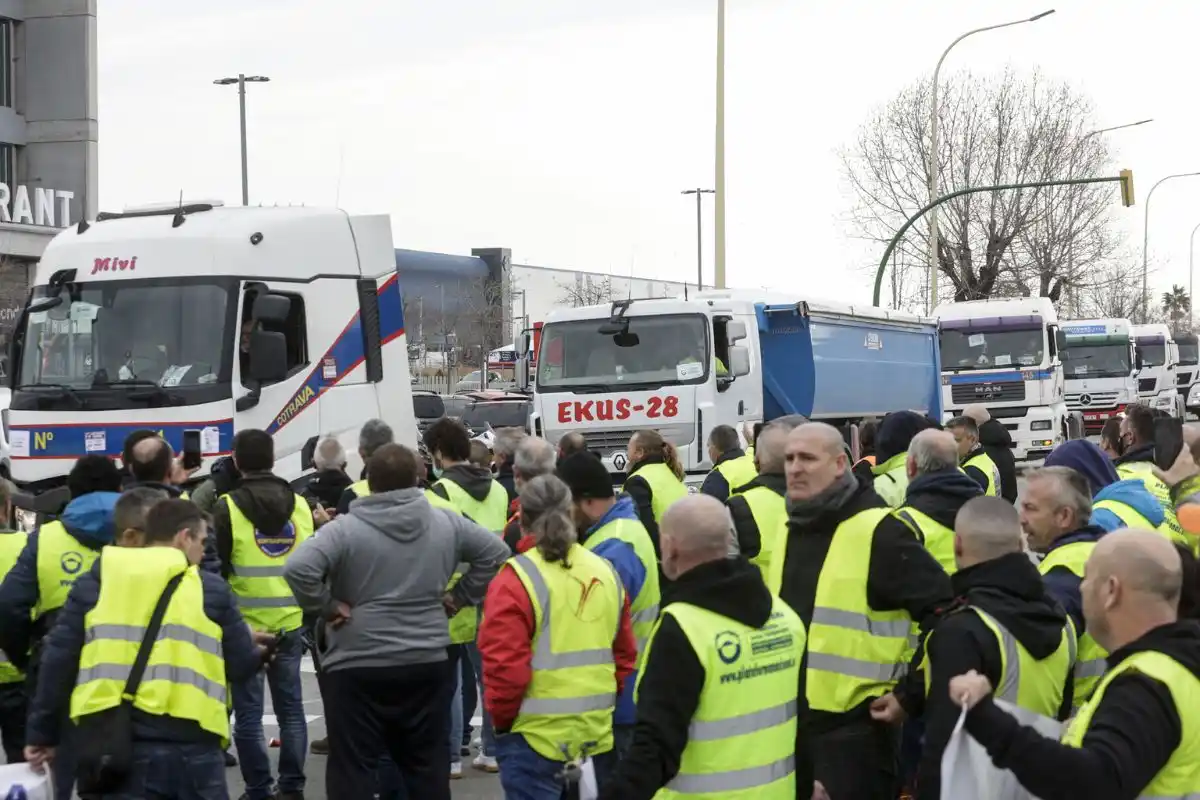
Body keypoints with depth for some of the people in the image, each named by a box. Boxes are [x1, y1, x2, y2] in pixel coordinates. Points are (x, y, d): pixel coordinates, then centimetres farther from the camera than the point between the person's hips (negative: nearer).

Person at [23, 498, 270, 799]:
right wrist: (258, 652, 34)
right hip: (184, 744, -2)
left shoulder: (94, 582, 12)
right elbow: (240, 666, 11)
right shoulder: (211, 589, 6)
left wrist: (43, 733, 14)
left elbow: (58, 661, 8)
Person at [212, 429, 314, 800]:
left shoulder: (229, 507, -9)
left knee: (248, 712, 3)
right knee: (290, 707, 12)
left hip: (245, 625, -4)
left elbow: (216, 567, -5)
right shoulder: (299, 505, 4)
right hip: (290, 624, 4)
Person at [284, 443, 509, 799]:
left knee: (352, 768, 3)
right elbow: (496, 552, 9)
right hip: (428, 665, 4)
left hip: (358, 668, -4)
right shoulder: (446, 523, 2)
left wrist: (325, 607, -9)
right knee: (428, 766, 15)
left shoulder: (346, 529, -12)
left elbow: (298, 569, -24)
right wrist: (459, 596, 12)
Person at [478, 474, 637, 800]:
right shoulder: (606, 572, 7)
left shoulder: (518, 577, -12)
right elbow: (624, 656, 12)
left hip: (537, 735, -6)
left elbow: (505, 664, -15)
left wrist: (502, 718, 0)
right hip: (597, 733, 6)